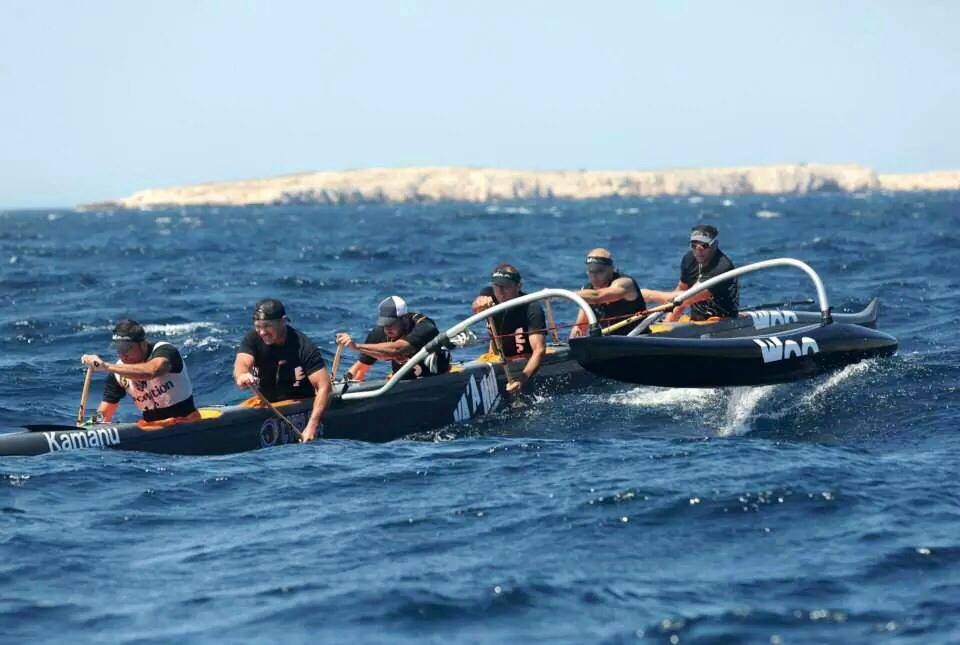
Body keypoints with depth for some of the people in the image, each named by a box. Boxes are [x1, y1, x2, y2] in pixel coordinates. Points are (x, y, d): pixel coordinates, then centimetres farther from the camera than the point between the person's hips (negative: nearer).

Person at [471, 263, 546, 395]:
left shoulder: (532, 309, -20)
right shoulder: (489, 295, -5)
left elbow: (539, 350, -30)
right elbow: (476, 308, -30)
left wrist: (522, 379, -47)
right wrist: (480, 303, -56)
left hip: (526, 362, -5)